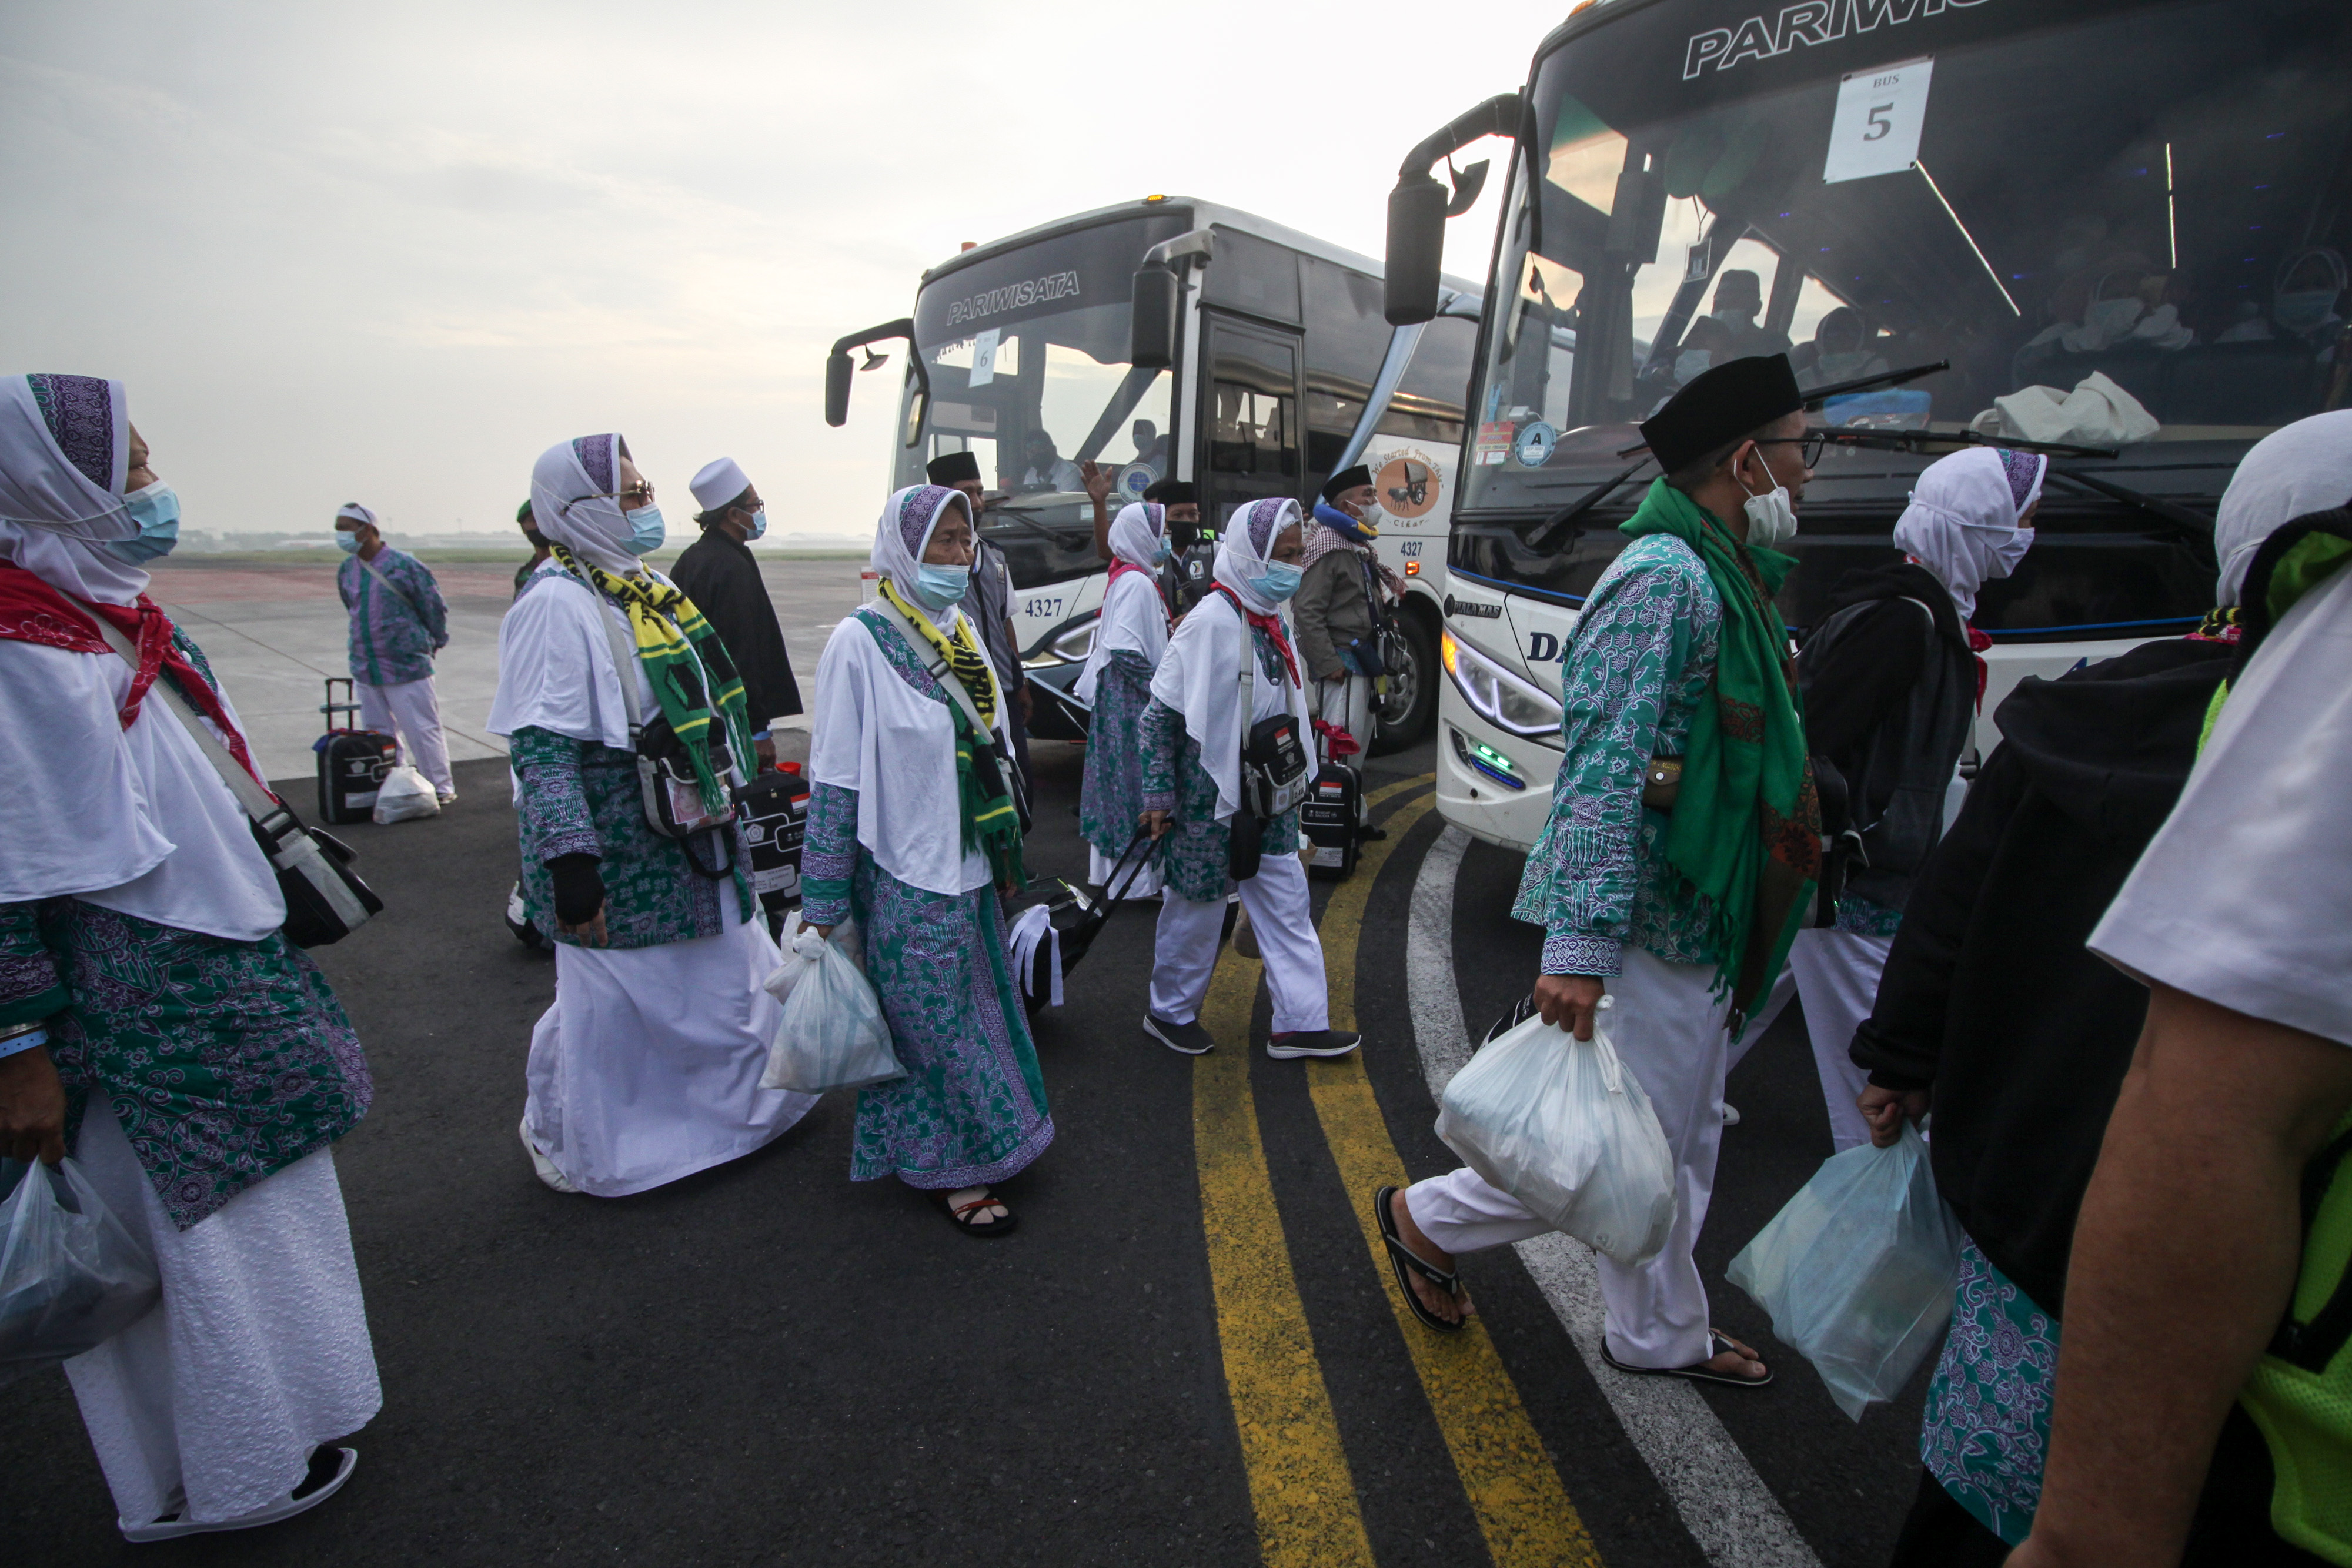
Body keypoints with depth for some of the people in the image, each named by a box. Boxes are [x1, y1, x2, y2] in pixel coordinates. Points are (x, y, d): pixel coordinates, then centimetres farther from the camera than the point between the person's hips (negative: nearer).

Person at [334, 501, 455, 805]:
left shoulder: (403, 565, -11)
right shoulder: (346, 570, 7)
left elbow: (434, 608, -4)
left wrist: (434, 643, 5)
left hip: (407, 666, -7)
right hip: (364, 668, 7)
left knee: (421, 729, -3)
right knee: (376, 732, 12)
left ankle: (442, 787, 7)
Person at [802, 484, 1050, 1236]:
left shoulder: (962, 630, 7)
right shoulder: (861, 642, -13)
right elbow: (836, 778, -13)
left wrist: (1008, 854, 18)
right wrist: (823, 902, -12)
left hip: (970, 867, 7)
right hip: (906, 877, -7)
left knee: (977, 1006, 17)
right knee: (935, 1024, 5)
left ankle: (973, 1142, 37)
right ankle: (950, 1171, 23)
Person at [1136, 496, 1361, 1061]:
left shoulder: (1272, 618, 7)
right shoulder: (1212, 622, -18)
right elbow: (1159, 713, -16)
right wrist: (1159, 793, -15)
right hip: (1209, 798, -8)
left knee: (1287, 903, 10)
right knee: (1197, 907, 7)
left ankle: (1299, 1022, 21)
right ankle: (1170, 1013, 29)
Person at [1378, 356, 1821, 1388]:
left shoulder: (1719, 578, 15)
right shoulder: (1665, 578, -18)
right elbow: (1605, 770, -26)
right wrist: (1578, 947, -29)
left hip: (1698, 931, 10)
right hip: (1657, 929, -10)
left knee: (1681, 1149, 21)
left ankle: (1662, 1336, 40)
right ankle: (1429, 1218, 21)